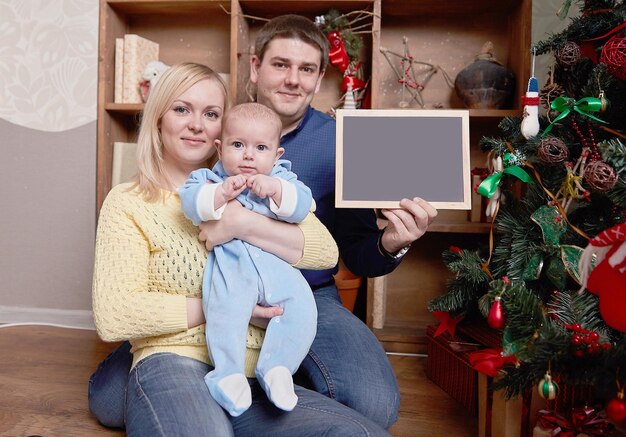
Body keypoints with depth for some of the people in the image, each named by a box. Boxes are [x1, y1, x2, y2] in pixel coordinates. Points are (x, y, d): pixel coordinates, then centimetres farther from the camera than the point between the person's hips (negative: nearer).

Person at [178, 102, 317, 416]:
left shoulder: (282, 178, 15)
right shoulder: (209, 178, 12)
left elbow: (301, 207, -1)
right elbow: (190, 204, -6)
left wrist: (274, 188, -16)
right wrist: (222, 192, -19)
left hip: (277, 263, 3)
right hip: (228, 265, -2)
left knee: (301, 307, -18)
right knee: (226, 310, -29)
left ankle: (276, 368, -6)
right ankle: (229, 374, -14)